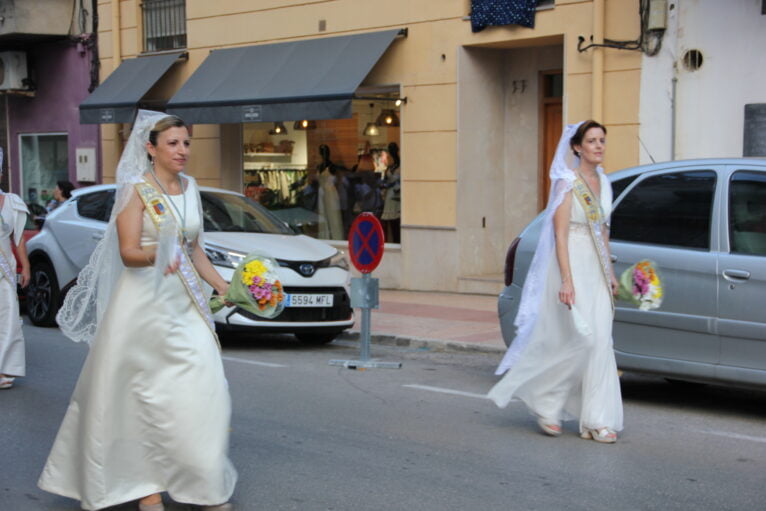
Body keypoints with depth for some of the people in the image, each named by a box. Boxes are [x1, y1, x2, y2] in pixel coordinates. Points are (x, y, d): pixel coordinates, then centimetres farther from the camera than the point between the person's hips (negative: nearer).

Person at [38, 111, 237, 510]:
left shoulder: (190, 189, 12)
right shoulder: (136, 190, -6)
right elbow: (127, 252, -14)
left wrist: (223, 287, 9)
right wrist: (155, 256, -34)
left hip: (185, 302, 6)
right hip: (144, 300, -5)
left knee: (199, 388, -1)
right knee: (147, 393, -1)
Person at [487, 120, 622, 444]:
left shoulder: (603, 183, 14)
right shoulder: (568, 183, -9)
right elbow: (560, 234, -14)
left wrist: (610, 273, 17)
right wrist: (567, 280, -21)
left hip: (596, 272, 7)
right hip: (572, 266, -7)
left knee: (599, 343, 3)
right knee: (581, 339, -11)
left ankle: (596, 421, 9)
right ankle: (545, 404, 8)